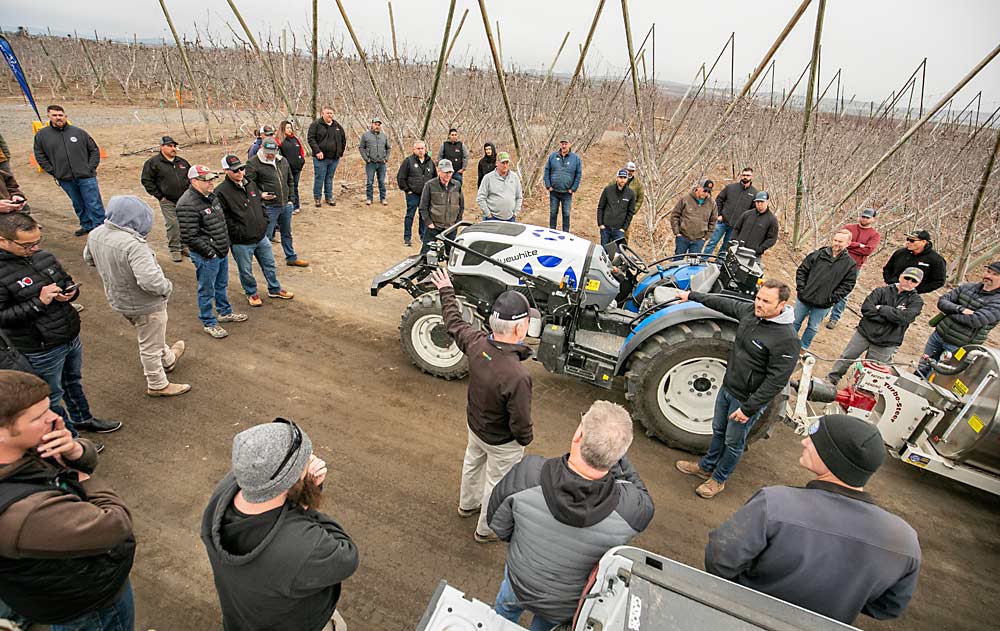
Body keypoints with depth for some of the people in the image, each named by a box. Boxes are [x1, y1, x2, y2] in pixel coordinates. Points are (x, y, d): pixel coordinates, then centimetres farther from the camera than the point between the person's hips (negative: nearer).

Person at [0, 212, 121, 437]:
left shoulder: (43, 256, -1)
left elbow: (67, 281, 15)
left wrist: (70, 292, -8)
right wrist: (39, 302, -27)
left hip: (72, 336, 7)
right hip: (42, 350, -6)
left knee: (73, 381, 27)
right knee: (52, 396, 13)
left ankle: (82, 419, 49)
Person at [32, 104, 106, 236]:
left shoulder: (78, 132, 2)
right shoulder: (41, 135, 6)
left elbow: (94, 150, 7)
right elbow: (40, 156, 11)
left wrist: (90, 168, -2)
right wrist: (53, 172, 2)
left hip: (86, 177, -2)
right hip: (65, 180, 2)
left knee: (94, 204, -3)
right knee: (78, 205, 13)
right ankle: (87, 226, 25)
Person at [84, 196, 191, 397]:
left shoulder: (95, 234, -8)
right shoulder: (133, 244, -35)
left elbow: (89, 259, 12)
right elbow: (150, 280, -40)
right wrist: (167, 287, -21)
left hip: (117, 299, 8)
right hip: (145, 305, -8)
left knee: (149, 337, 31)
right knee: (151, 346, 13)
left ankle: (168, 359, 55)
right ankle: (157, 385, 32)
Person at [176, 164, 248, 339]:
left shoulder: (210, 197, 8)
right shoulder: (187, 205, -22)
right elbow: (189, 237, -23)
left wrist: (225, 245, 15)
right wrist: (209, 251, -18)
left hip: (222, 252, 9)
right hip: (206, 257, -9)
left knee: (222, 285, 24)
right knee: (207, 291, 6)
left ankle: (225, 312, 42)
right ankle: (209, 323, 20)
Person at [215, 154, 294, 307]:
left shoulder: (251, 184, 7)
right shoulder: (221, 192, -16)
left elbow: (261, 205, 19)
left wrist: (264, 221, 9)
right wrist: (237, 232, -17)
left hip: (261, 237, 6)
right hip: (241, 243, -6)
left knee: (270, 265, 19)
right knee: (246, 271, 10)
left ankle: (275, 289, 38)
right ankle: (251, 293, 33)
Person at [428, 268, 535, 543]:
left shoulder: (477, 343, -25)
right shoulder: (517, 376, -43)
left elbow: (455, 323, -3)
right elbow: (520, 423, -30)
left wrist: (446, 291, 13)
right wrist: (526, 439, -6)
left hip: (475, 425, 6)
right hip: (502, 442, -6)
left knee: (472, 463, 33)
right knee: (497, 484, 22)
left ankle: (468, 504, 63)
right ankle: (486, 530, 49)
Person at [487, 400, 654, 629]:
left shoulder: (526, 473, -37)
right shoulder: (631, 508, -38)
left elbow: (498, 525, -17)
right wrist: (616, 455, -18)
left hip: (518, 585, 0)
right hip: (566, 609, 1)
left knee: (505, 612, 37)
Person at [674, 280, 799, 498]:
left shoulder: (786, 340, -27)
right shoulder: (750, 312, -6)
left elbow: (776, 381, -25)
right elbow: (724, 303, 13)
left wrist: (749, 408, -22)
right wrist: (692, 296, 22)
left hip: (747, 399, -7)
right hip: (727, 388, 7)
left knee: (733, 442, 14)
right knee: (718, 431, 25)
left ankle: (719, 479, 36)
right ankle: (706, 467, 45)